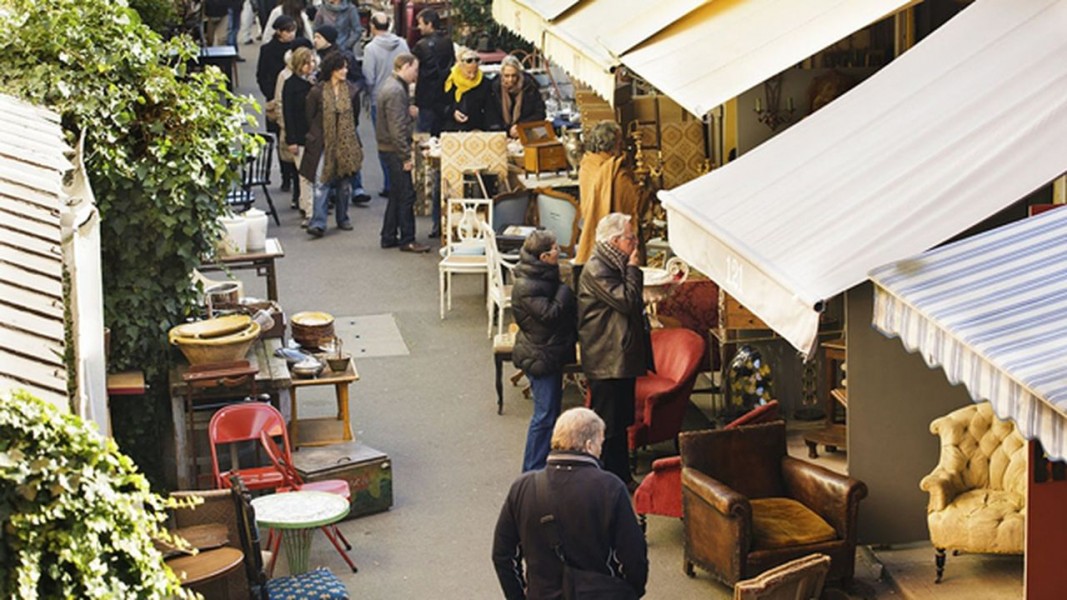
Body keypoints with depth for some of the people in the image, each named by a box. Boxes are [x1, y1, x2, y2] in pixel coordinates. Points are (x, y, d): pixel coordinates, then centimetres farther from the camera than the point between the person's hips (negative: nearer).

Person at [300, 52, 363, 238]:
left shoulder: (351, 90, 1)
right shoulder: (317, 91, -6)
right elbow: (310, 118, 3)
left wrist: (348, 135, 14)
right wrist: (314, 138, 7)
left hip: (346, 144, 3)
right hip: (324, 143, -3)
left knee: (344, 182, 11)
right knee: (322, 182, -9)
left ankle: (343, 218, 25)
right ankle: (318, 223, -12)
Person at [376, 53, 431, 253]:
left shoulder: (392, 86, 14)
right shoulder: (395, 91, -19)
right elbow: (397, 128, -22)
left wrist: (410, 113, 5)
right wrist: (407, 156, -20)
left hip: (388, 148, 11)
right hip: (394, 149, -11)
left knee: (397, 194, 16)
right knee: (406, 194, -4)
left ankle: (389, 237, 22)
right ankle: (407, 240, 1)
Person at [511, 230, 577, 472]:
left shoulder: (544, 276, 8)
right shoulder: (526, 288, -23)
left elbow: (563, 308, 17)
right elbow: (551, 314, -27)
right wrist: (566, 290, -17)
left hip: (552, 354, 10)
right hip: (540, 357, -10)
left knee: (551, 410, 16)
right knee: (545, 415, -5)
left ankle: (541, 463, 27)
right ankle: (533, 471, 2)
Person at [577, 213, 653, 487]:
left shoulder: (616, 265, 14)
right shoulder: (596, 270, -17)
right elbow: (626, 300, -23)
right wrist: (633, 269, -16)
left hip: (623, 357, 10)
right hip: (606, 360, -10)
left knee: (621, 422, 16)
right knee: (608, 425, -3)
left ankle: (621, 477, 25)